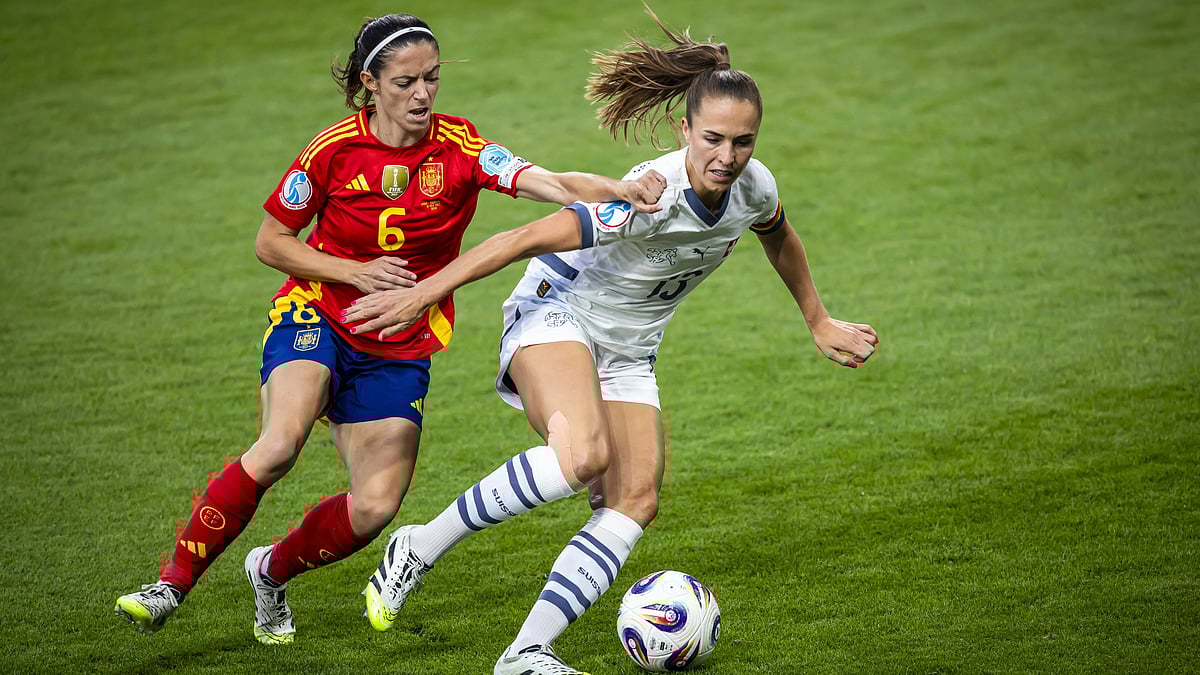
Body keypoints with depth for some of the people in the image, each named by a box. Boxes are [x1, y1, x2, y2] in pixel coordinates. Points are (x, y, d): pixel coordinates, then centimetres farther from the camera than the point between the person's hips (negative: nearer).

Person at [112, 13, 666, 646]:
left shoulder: (458, 148, -10)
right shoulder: (335, 148, -11)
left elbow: (545, 183, -25)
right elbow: (269, 242, -2)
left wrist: (619, 189, -44)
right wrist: (358, 273, -16)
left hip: (399, 349, 2)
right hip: (316, 314, -2)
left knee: (376, 508, -9)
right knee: (279, 444, -30)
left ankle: (272, 572, 21)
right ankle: (172, 584, -18)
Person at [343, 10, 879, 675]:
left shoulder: (754, 189, -10)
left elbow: (780, 238, 17)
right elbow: (523, 239, -29)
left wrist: (820, 323, 26)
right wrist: (422, 293, -27)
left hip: (627, 353, 7)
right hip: (555, 314, -7)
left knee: (634, 502, -10)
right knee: (584, 452, -35)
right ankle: (419, 547, -20)